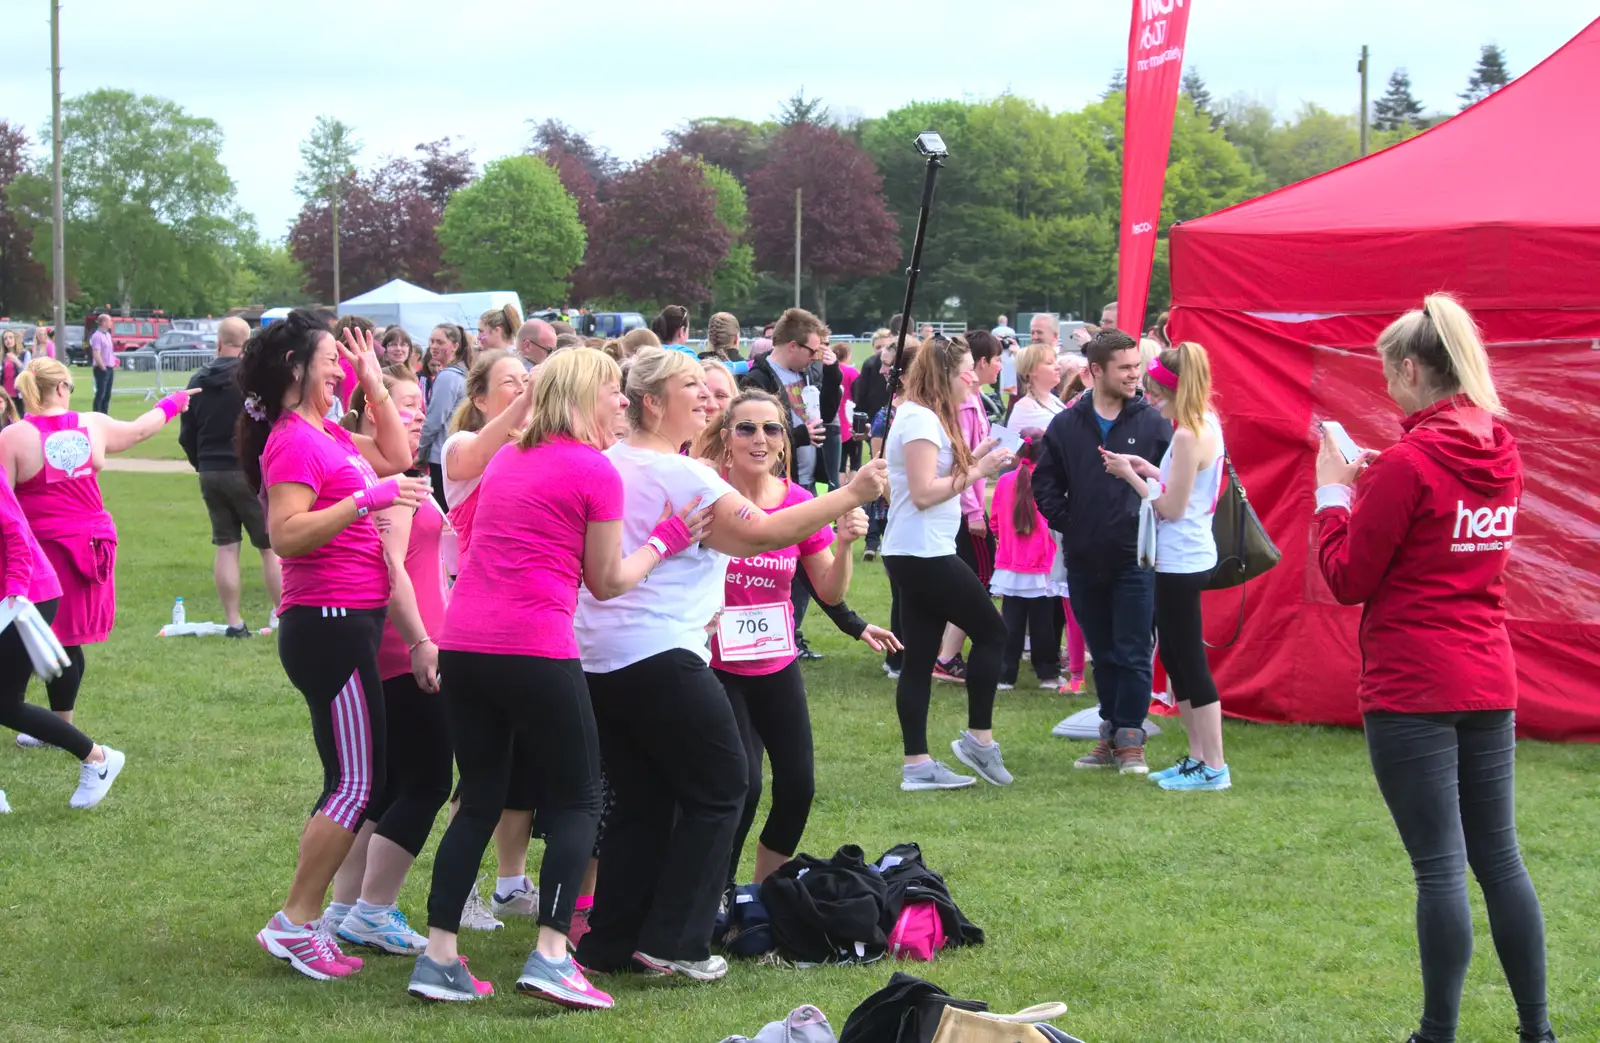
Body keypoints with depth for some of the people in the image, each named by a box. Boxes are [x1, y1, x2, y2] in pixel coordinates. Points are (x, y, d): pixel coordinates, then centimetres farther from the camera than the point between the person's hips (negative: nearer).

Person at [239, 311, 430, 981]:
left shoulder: (326, 436, 15)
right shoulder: (292, 442, -14)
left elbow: (396, 458, 25)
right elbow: (286, 534, -24)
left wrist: (375, 386, 17)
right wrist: (364, 500, -29)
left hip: (349, 624, 10)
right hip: (330, 625, -10)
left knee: (358, 780, 12)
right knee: (357, 783, -9)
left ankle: (309, 918, 15)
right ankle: (295, 923, -5)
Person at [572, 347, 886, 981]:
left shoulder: (608, 465, 13)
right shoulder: (681, 475, -13)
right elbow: (764, 532, -18)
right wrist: (852, 495, -14)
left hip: (597, 657, 8)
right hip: (660, 655, -8)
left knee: (638, 802, 15)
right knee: (719, 787, 3)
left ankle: (612, 942, 15)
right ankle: (674, 943, 1)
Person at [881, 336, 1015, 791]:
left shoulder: (923, 417, 17)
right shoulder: (922, 421, -15)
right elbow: (923, 493, -21)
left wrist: (972, 460, 6)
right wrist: (976, 472, -14)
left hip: (913, 555, 10)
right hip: (924, 554, -10)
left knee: (920, 659, 7)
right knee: (991, 631, 1)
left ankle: (917, 765, 7)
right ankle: (979, 738, 5)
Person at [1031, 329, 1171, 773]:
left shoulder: (1153, 423, -1)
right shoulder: (1066, 425, 5)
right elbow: (1044, 482, 11)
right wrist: (1066, 522, 1)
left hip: (1136, 558, -3)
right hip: (1085, 558, 3)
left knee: (1133, 654, -2)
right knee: (1103, 654, 12)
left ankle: (1130, 740, 4)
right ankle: (1111, 733, 20)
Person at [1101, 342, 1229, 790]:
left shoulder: (1188, 436, -19)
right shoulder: (1207, 425, 9)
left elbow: (1171, 507, -18)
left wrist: (1130, 475, -10)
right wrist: (1149, 469, 6)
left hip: (1180, 562, -10)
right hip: (1185, 556, 10)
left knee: (1190, 661, -4)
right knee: (1174, 657, 16)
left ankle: (1214, 767, 1)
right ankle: (1197, 756, 22)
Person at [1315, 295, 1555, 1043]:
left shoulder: (1411, 461, -14)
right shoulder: (1501, 455, 8)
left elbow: (1347, 579, -9)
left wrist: (1335, 494, 4)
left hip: (1412, 691, -7)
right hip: (1489, 684, 7)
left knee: (1440, 866, -4)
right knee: (1499, 858, 12)